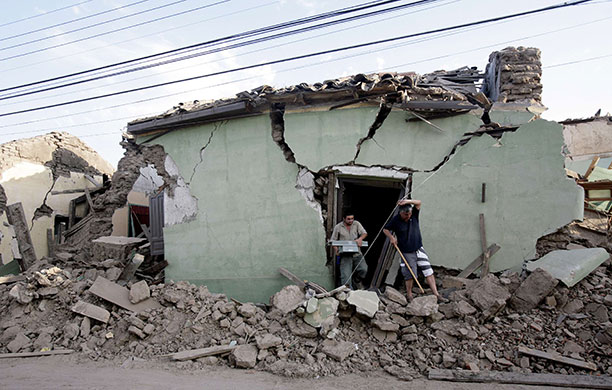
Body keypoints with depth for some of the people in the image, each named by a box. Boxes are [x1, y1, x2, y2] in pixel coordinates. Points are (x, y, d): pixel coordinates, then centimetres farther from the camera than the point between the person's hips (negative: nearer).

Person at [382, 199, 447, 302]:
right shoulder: (395, 220, -10)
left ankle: (436, 295, 6)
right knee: (410, 275, 1)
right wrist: (391, 237, -13)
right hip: (406, 253, -3)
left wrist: (407, 201, -28)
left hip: (419, 249, 3)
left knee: (428, 272, 0)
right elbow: (385, 229, 2)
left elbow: (418, 202, -13)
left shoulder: (414, 215, -3)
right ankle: (409, 296, 19)